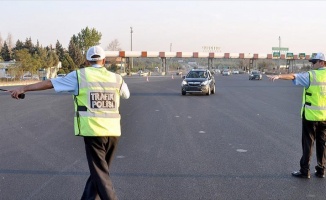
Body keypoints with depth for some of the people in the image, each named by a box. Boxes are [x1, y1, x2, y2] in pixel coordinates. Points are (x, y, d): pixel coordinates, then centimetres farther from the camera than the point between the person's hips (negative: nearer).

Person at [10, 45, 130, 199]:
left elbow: (50, 83, 1)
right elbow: (127, 94, 29)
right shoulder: (116, 78, 9)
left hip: (93, 131, -4)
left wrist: (23, 88, 6)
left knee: (100, 174, 3)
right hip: (113, 132, 4)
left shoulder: (80, 75, 0)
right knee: (98, 170, 18)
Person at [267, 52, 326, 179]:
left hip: (310, 115, -5)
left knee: (308, 143, 2)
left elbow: (293, 77, -26)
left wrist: (278, 76, -36)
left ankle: (304, 171, 6)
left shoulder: (311, 75, -12)